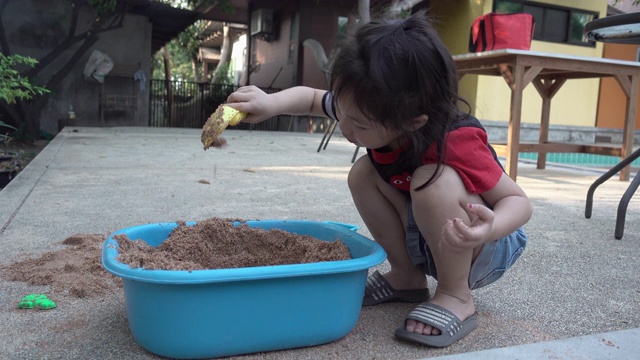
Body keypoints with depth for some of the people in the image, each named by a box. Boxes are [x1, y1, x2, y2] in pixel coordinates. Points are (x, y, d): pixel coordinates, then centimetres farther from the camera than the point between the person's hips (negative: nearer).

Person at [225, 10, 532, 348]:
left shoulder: (457, 142, -34)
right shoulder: (371, 114, -15)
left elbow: (519, 201, -24)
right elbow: (311, 97, 1)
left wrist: (490, 228, -47)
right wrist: (272, 103, -20)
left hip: (492, 249, -6)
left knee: (434, 180, -34)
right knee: (363, 173, -12)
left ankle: (456, 297, -16)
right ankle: (406, 276, -1)